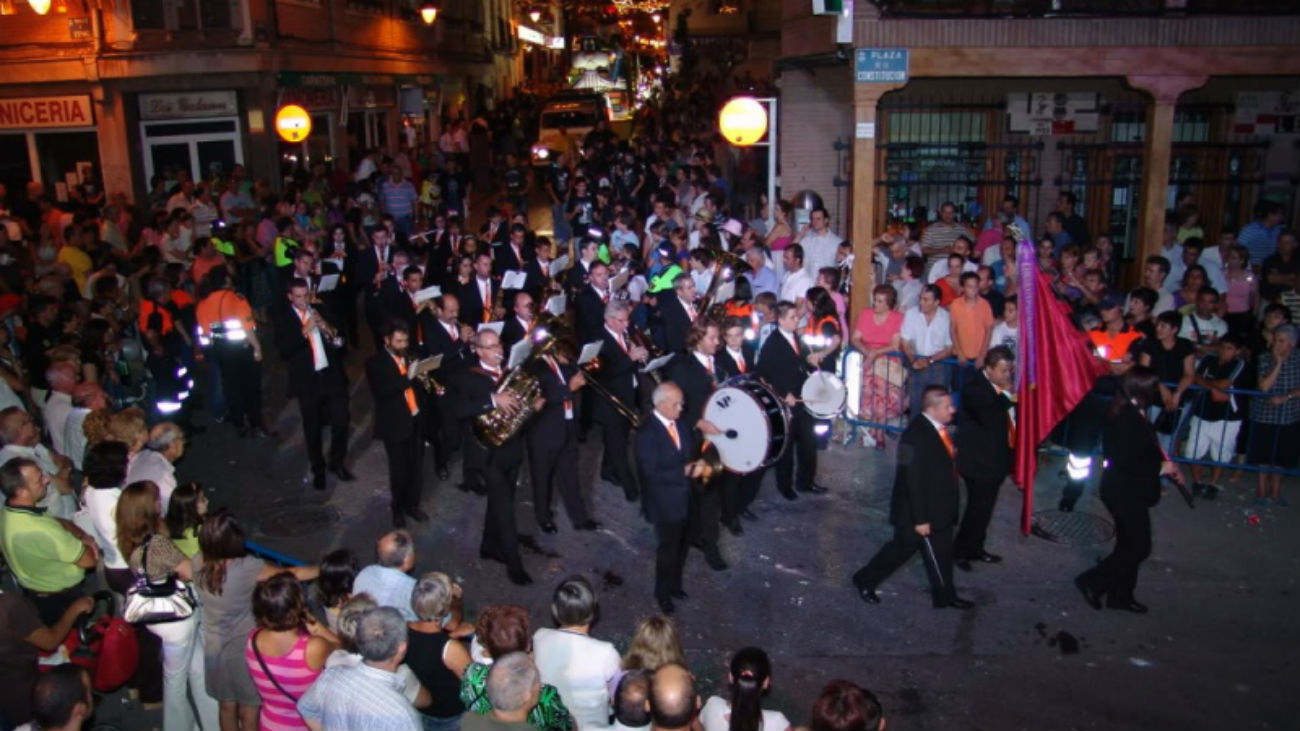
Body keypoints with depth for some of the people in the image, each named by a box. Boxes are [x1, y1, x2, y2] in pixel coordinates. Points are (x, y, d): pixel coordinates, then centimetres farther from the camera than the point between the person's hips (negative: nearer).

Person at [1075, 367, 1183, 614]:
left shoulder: (1129, 413, 7)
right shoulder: (1130, 418, -24)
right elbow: (1127, 460, -27)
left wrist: (1163, 464, 5)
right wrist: (1161, 468, -16)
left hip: (1126, 489, 10)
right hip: (1126, 492, -10)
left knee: (1129, 544, 18)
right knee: (1139, 546, -1)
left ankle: (1121, 595, 28)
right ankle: (1092, 582, 6)